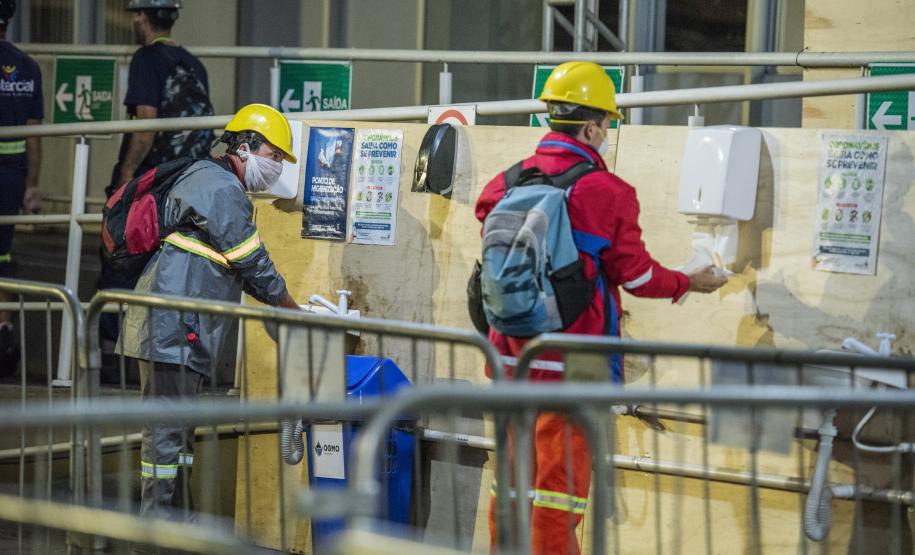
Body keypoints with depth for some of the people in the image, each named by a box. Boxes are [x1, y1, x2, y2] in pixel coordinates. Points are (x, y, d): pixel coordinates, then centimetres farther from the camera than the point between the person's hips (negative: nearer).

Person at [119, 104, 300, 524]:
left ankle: (172, 520, 20)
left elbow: (243, 271, 25)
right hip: (172, 326, -11)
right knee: (167, 429, -9)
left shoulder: (209, 181, 22)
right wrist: (296, 314, 2)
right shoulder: (223, 190, -12)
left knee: (178, 426, 14)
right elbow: (255, 266, -10)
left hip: (178, 329, 11)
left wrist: (291, 307, 20)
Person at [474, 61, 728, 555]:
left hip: (511, 353, 6)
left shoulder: (506, 183, 3)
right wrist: (690, 283, 13)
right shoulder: (607, 193, -13)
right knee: (562, 475, 2)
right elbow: (636, 274, -5)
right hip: (571, 361, -6)